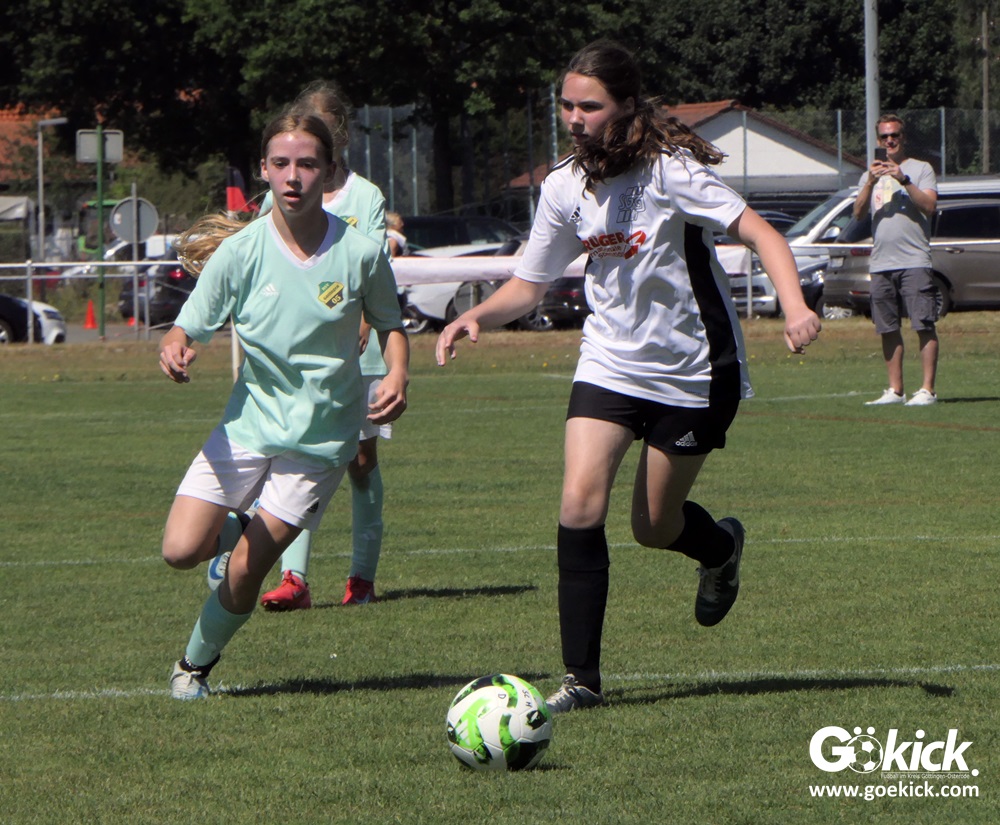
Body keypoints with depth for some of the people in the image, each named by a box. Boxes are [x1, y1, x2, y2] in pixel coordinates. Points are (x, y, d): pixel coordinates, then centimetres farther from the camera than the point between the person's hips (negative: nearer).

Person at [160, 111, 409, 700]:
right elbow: (191, 327, -7)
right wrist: (176, 348, -31)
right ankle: (238, 531, 24)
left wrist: (397, 374, -12)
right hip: (248, 424, 1)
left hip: (321, 436, -1)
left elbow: (390, 324, 8)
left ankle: (197, 665, 21)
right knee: (182, 550, -12)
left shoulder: (360, 254, -9)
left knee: (245, 570, -7)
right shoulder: (241, 251, -8)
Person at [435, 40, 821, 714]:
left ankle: (722, 546, 45)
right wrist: (475, 316, -13)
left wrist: (795, 307, -44)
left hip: (694, 372, -4)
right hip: (610, 363, 4)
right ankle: (582, 678, -9)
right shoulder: (565, 187, -3)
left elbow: (758, 232, -27)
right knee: (580, 502, -16)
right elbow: (530, 284, 7)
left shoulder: (670, 171, -20)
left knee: (654, 528, 6)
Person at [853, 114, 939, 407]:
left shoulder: (921, 169, 5)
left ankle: (928, 390, -11)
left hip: (914, 261, -5)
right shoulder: (871, 174, 19)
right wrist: (871, 183, -8)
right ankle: (894, 390, 11)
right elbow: (858, 213, 6)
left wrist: (904, 180, -17)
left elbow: (929, 206, -8)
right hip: (881, 263, 5)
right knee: (888, 329, 6)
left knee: (924, 326, -9)